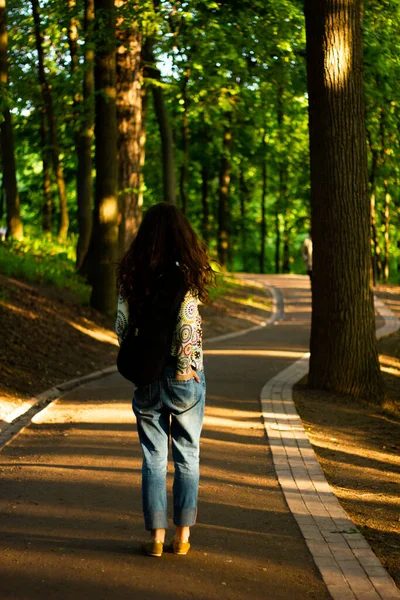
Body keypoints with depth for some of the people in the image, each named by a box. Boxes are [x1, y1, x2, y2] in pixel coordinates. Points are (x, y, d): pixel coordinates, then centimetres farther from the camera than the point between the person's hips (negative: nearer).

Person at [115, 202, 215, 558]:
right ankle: (182, 537, 15)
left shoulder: (132, 274, -2)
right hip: (183, 376, -2)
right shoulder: (186, 274, -11)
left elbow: (122, 324, -2)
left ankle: (156, 537, 10)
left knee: (153, 458, 10)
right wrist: (186, 369, -8)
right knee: (187, 458, 11)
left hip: (146, 377, 2)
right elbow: (186, 326, -18)